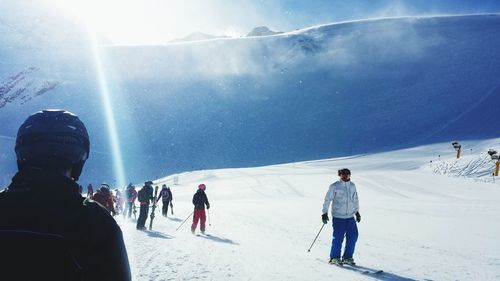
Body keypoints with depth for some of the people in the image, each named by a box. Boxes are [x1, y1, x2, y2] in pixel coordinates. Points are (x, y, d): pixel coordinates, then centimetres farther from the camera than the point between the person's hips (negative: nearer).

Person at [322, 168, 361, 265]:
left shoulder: (352, 185, 10)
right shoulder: (334, 186, -6)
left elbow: (355, 199, 23)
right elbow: (327, 200, -2)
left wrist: (357, 212, 24)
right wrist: (325, 213, -5)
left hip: (350, 217, 5)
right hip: (338, 217, -5)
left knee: (353, 236, 0)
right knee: (338, 238, -7)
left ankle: (347, 257, 14)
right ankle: (334, 257, 10)